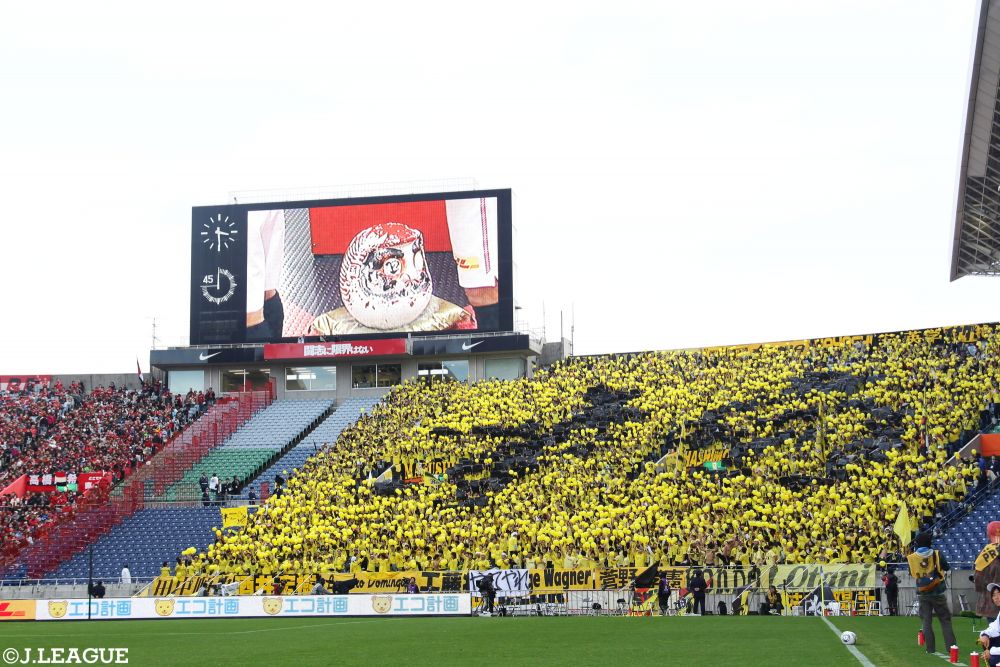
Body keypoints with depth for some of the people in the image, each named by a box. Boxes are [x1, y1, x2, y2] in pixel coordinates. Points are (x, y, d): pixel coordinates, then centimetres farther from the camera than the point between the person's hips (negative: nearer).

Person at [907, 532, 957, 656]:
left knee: (926, 620, 8)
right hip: (937, 592, -1)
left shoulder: (911, 558, -5)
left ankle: (930, 648, 5)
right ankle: (951, 645, -1)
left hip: (922, 594, 1)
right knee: (945, 619, 5)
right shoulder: (937, 554, -9)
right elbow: (947, 568, 4)